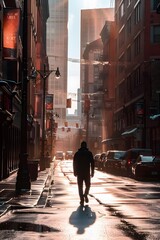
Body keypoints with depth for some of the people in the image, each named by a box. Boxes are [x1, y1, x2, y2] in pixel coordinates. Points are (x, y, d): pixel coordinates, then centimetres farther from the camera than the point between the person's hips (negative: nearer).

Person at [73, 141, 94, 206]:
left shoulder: (77, 153, 3)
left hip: (79, 172, 1)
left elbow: (74, 163, 4)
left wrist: (75, 172, 11)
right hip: (87, 172, -1)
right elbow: (92, 163, -1)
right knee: (87, 185, 17)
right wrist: (92, 172, 5)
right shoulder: (89, 153, 0)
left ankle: (82, 199, -3)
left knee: (80, 186, 4)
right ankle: (85, 195, -1)